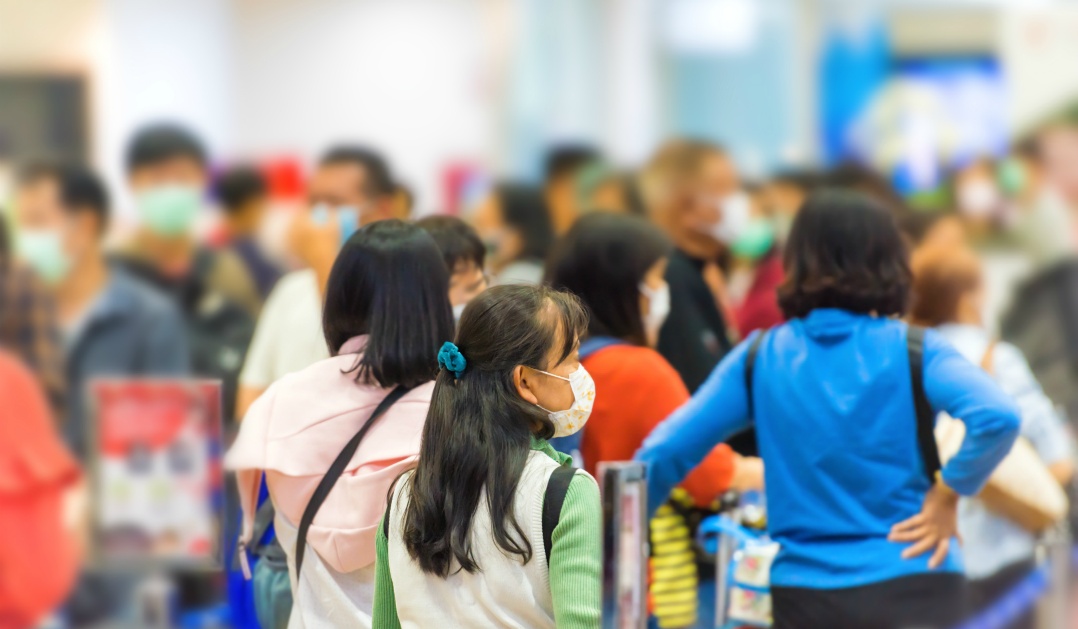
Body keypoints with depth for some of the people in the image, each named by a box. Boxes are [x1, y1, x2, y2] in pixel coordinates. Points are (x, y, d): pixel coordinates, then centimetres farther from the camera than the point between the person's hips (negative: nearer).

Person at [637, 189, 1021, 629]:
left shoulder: (758, 358, 3)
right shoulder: (910, 350, -3)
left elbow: (665, 453, 1)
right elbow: (997, 417, -20)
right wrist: (948, 494, -7)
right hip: (913, 589, -2)